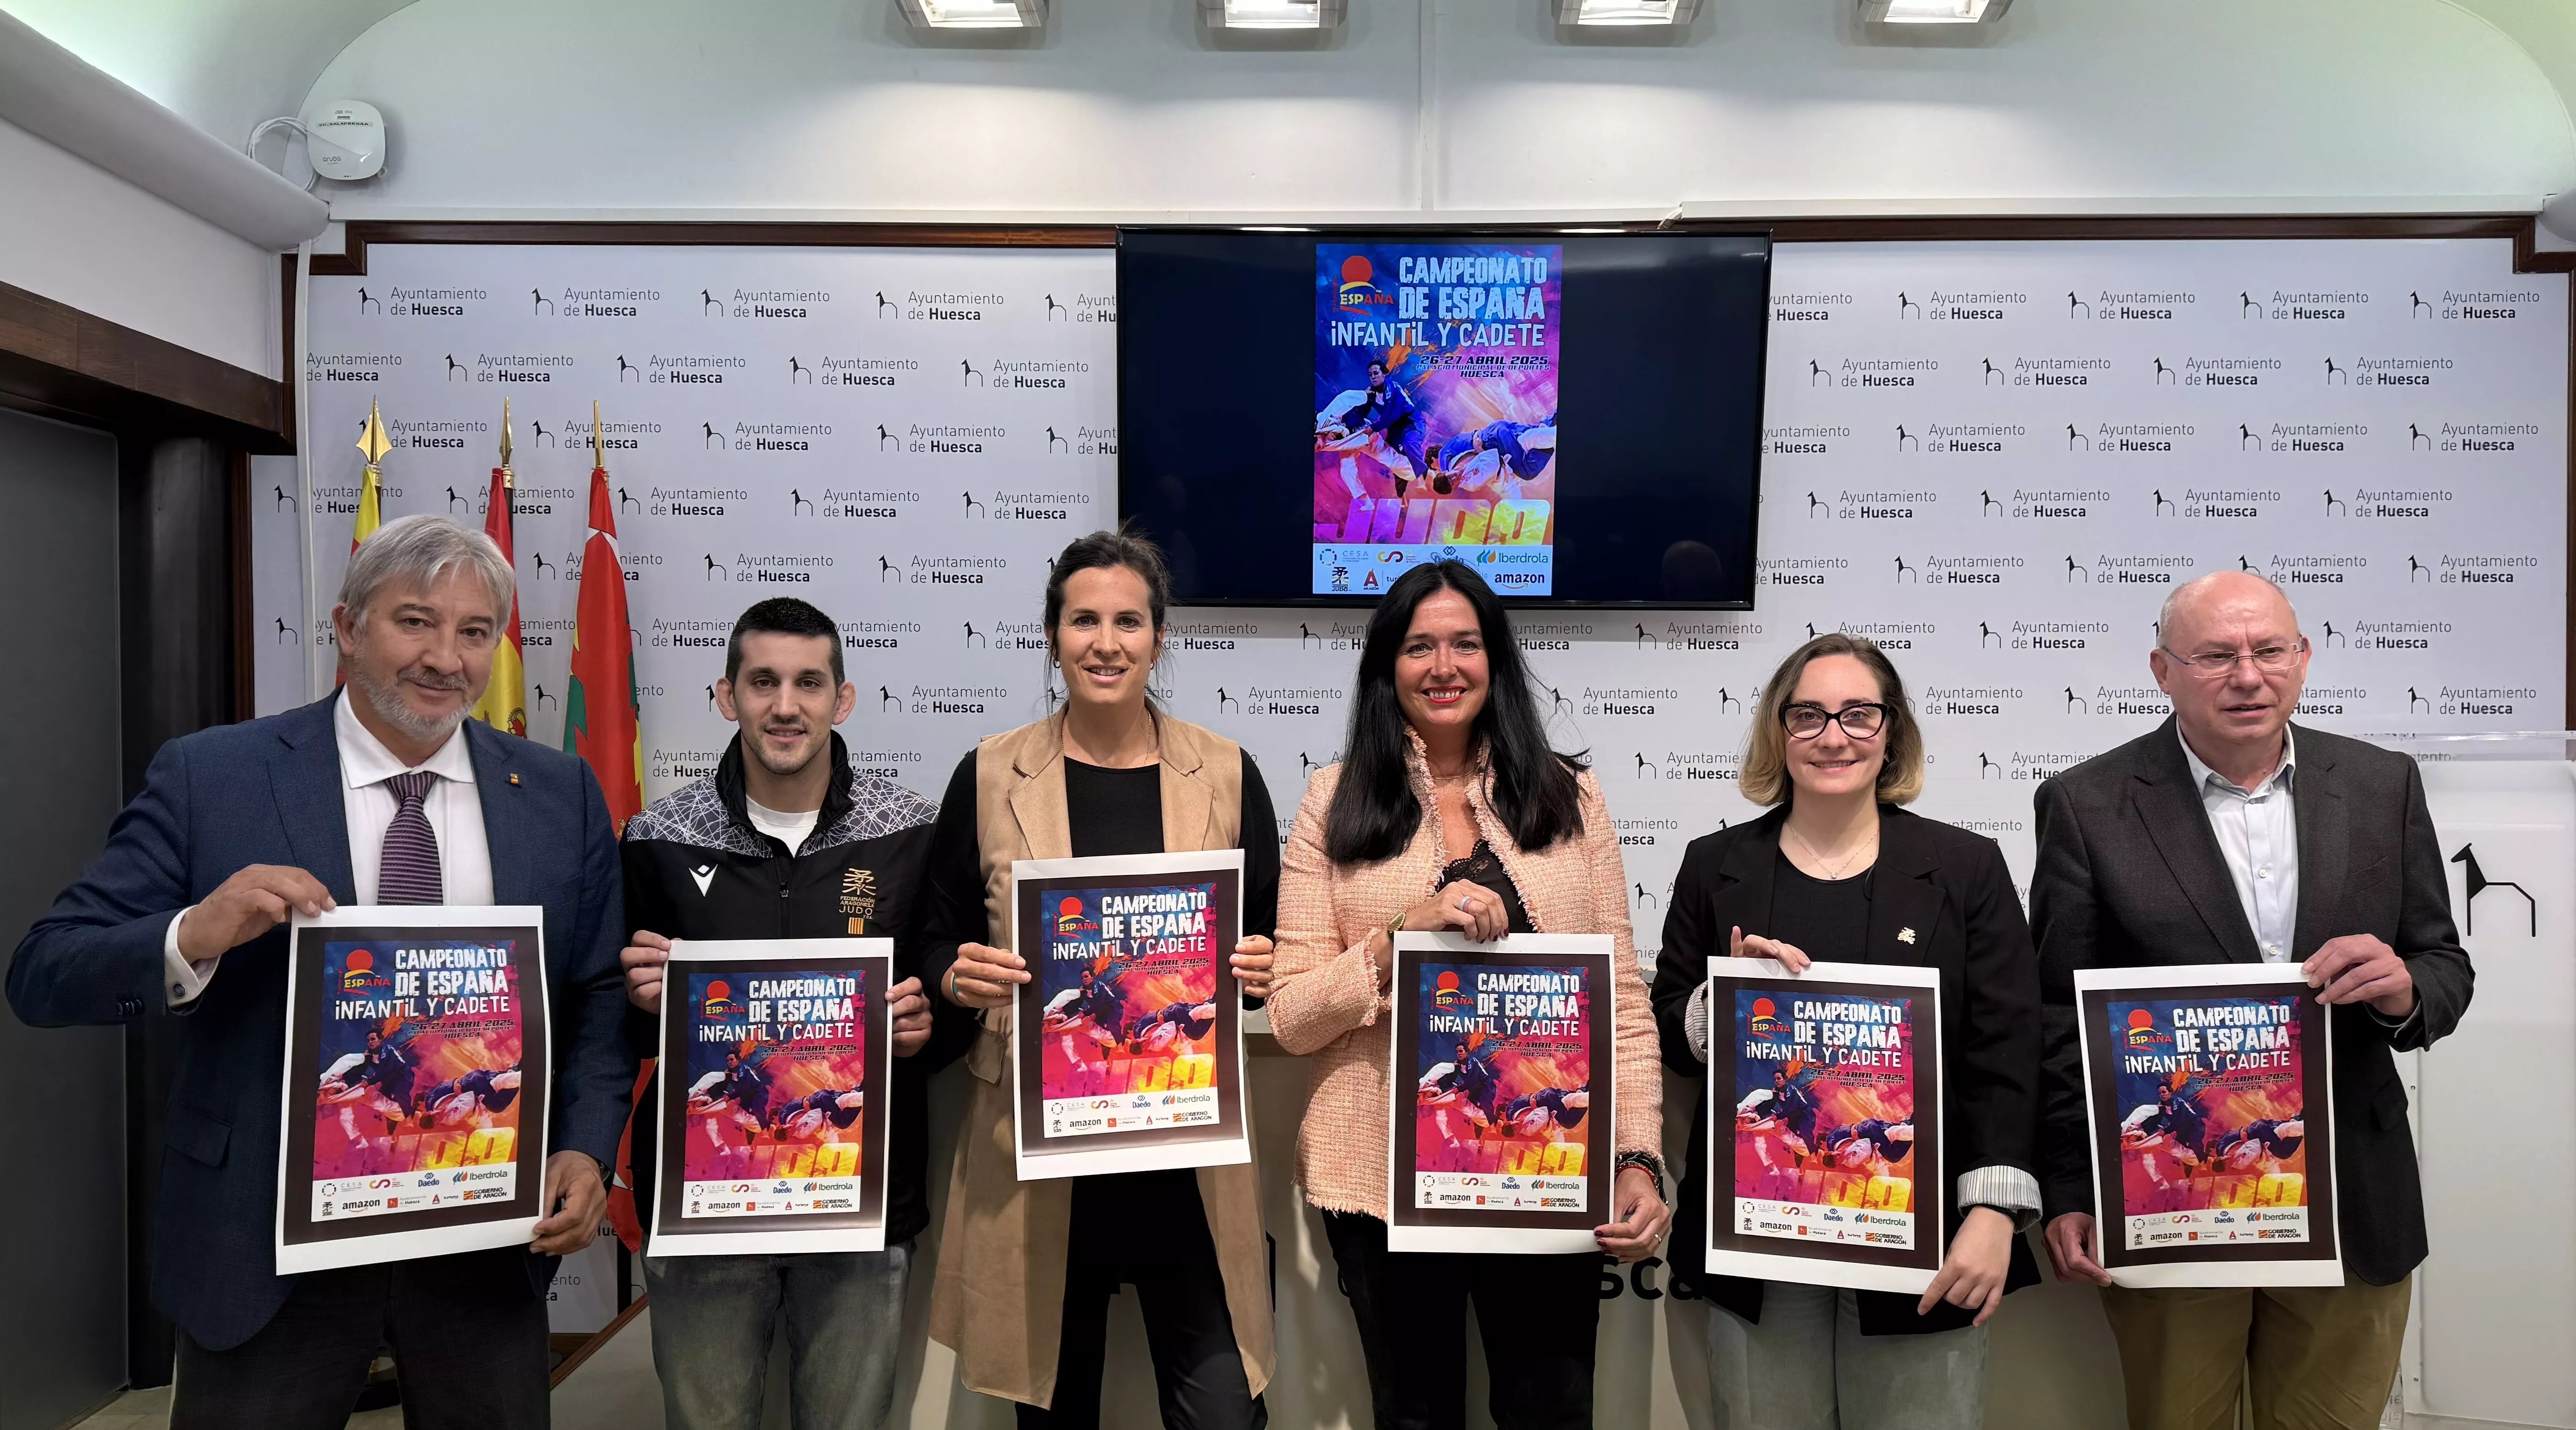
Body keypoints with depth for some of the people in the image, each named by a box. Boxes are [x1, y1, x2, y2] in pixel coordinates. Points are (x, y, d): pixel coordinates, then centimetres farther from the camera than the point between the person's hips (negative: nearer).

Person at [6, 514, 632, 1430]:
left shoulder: (562, 795, 1)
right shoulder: (209, 778, -6)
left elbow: (602, 998, 3)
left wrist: (585, 1149, -12)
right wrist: (194, 934, -28)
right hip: (269, 1245, -2)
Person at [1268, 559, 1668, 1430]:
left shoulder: (1568, 797, 5)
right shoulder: (1338, 802, 1)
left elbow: (1622, 998, 3)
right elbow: (1291, 1018, -4)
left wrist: (1639, 1159, -7)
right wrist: (1404, 935, -17)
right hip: (1386, 1179, 0)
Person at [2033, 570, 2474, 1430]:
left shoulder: (2384, 786, 4)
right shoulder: (2087, 806, -5)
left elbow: (2445, 970, 8)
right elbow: (2060, 1021, -5)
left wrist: (2404, 991, -16)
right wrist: (2068, 1196, -9)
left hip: (2353, 1211, 3)